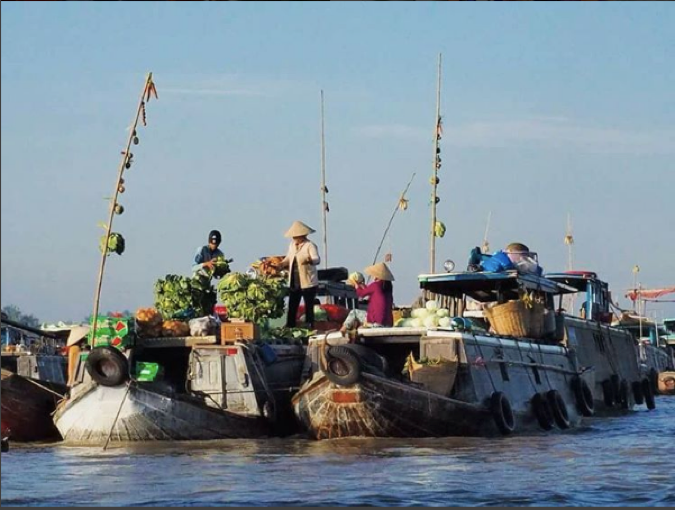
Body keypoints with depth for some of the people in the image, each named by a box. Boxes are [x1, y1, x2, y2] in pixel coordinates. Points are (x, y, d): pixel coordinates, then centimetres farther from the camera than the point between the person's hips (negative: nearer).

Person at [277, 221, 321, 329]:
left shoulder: (310, 246, -12)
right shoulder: (292, 245, 10)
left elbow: (317, 259, -25)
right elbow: (288, 258, 25)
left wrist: (310, 260, -47)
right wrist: (281, 264, 6)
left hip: (308, 282, -7)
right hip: (294, 283, 7)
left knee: (309, 307, -1)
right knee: (292, 307, 8)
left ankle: (310, 327, 4)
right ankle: (289, 327, 14)